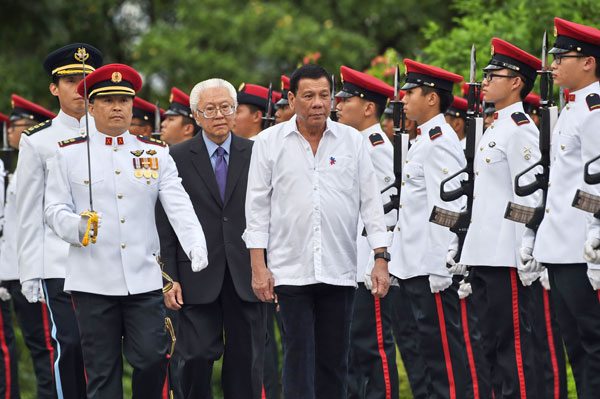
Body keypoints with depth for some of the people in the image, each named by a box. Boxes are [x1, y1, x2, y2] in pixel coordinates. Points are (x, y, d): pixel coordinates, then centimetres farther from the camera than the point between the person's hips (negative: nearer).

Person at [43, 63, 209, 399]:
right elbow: (55, 208, 2)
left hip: (144, 279, 1)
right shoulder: (69, 154, 6)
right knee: (102, 371, 3)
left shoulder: (156, 153, 8)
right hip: (93, 280, -1)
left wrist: (196, 246, -19)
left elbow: (179, 205, -2)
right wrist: (77, 226, -20)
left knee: (152, 359, -4)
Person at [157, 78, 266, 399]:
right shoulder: (177, 158, 3)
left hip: (247, 277, 1)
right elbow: (165, 224, 1)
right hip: (198, 280, -1)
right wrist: (169, 278, -5)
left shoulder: (256, 155, 7)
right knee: (195, 360, -3)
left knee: (246, 362, 4)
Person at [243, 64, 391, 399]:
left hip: (339, 269, 2)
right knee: (299, 355, -4)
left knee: (335, 358, 5)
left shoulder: (353, 141, 6)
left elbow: (371, 201, 8)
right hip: (291, 269, -1)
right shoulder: (270, 142, 3)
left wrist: (381, 259, 1)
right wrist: (258, 266, -2)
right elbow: (258, 206, 3)